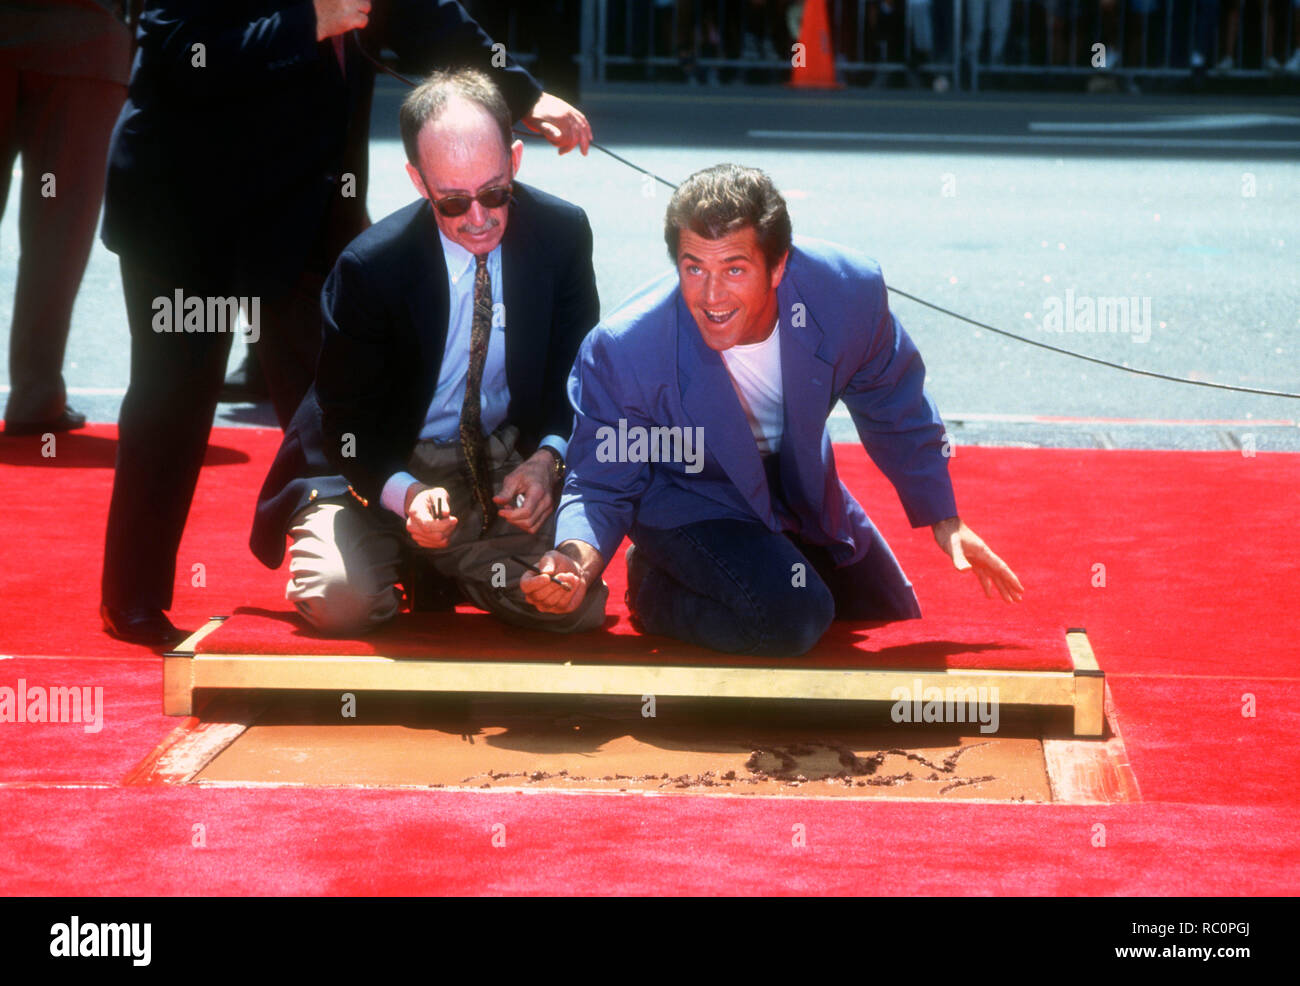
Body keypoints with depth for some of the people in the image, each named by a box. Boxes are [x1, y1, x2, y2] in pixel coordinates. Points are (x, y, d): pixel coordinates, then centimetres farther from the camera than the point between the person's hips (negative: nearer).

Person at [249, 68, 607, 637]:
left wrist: (548, 457, -19)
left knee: (576, 604, -19)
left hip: (506, 466, 3)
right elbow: (347, 419, -11)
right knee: (341, 601, -29)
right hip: (385, 471, -3)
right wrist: (403, 494, -31)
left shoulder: (562, 233, -9)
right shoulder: (370, 266, -20)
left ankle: (445, 565, 13)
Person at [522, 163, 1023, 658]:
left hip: (797, 483, 5)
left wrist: (943, 518, 0)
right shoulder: (620, 351, -34)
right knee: (790, 618, -29)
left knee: (891, 616, 19)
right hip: (687, 498, -5)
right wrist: (578, 559, -42)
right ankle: (656, 587, 0)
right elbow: (601, 486, -21)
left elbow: (893, 408, -6)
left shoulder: (849, 292, -28)